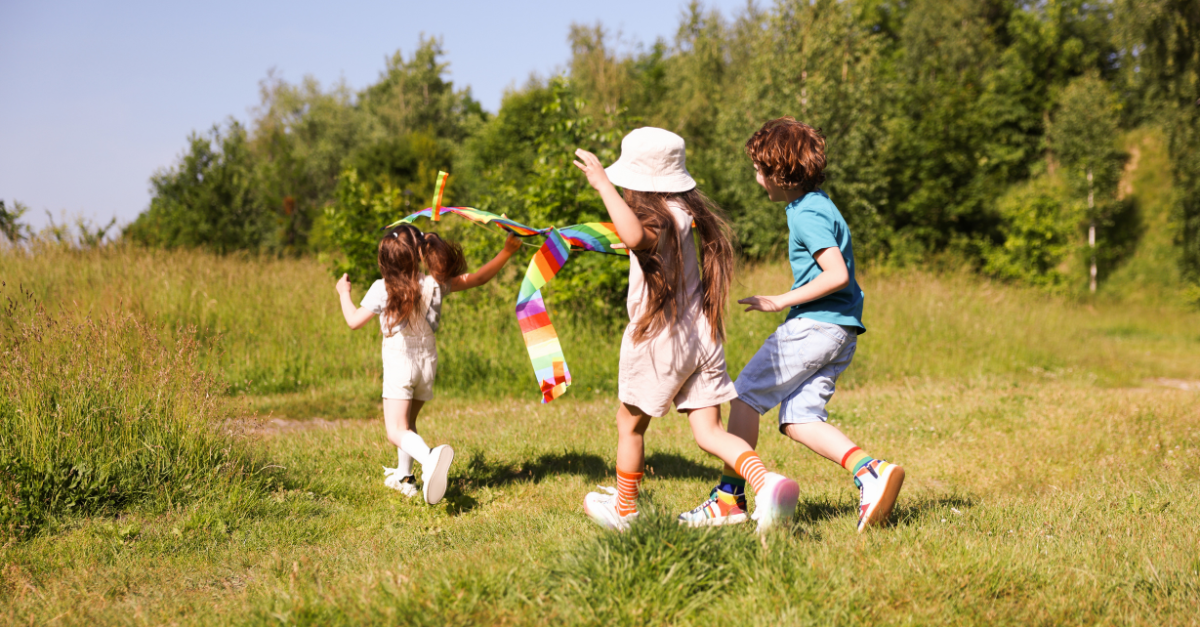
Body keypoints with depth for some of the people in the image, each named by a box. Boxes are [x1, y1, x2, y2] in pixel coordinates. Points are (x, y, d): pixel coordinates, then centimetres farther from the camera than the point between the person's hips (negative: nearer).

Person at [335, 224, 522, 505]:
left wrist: (344, 293, 15)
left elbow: (354, 320, -3)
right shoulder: (435, 284, -5)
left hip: (399, 364, -5)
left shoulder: (382, 289, -13)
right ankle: (404, 477, 34)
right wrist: (506, 252, 8)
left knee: (396, 431, -13)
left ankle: (429, 458, -43)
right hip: (427, 361, 5)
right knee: (408, 421, 25)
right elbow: (478, 278, 1)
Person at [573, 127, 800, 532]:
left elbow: (635, 236, -43)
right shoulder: (686, 211, 8)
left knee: (630, 424, 15)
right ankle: (766, 483, -21)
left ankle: (624, 510, 31)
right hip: (703, 337, 7)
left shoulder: (656, 219, -17)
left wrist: (603, 184, -37)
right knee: (708, 431, 4)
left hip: (659, 339, -7)